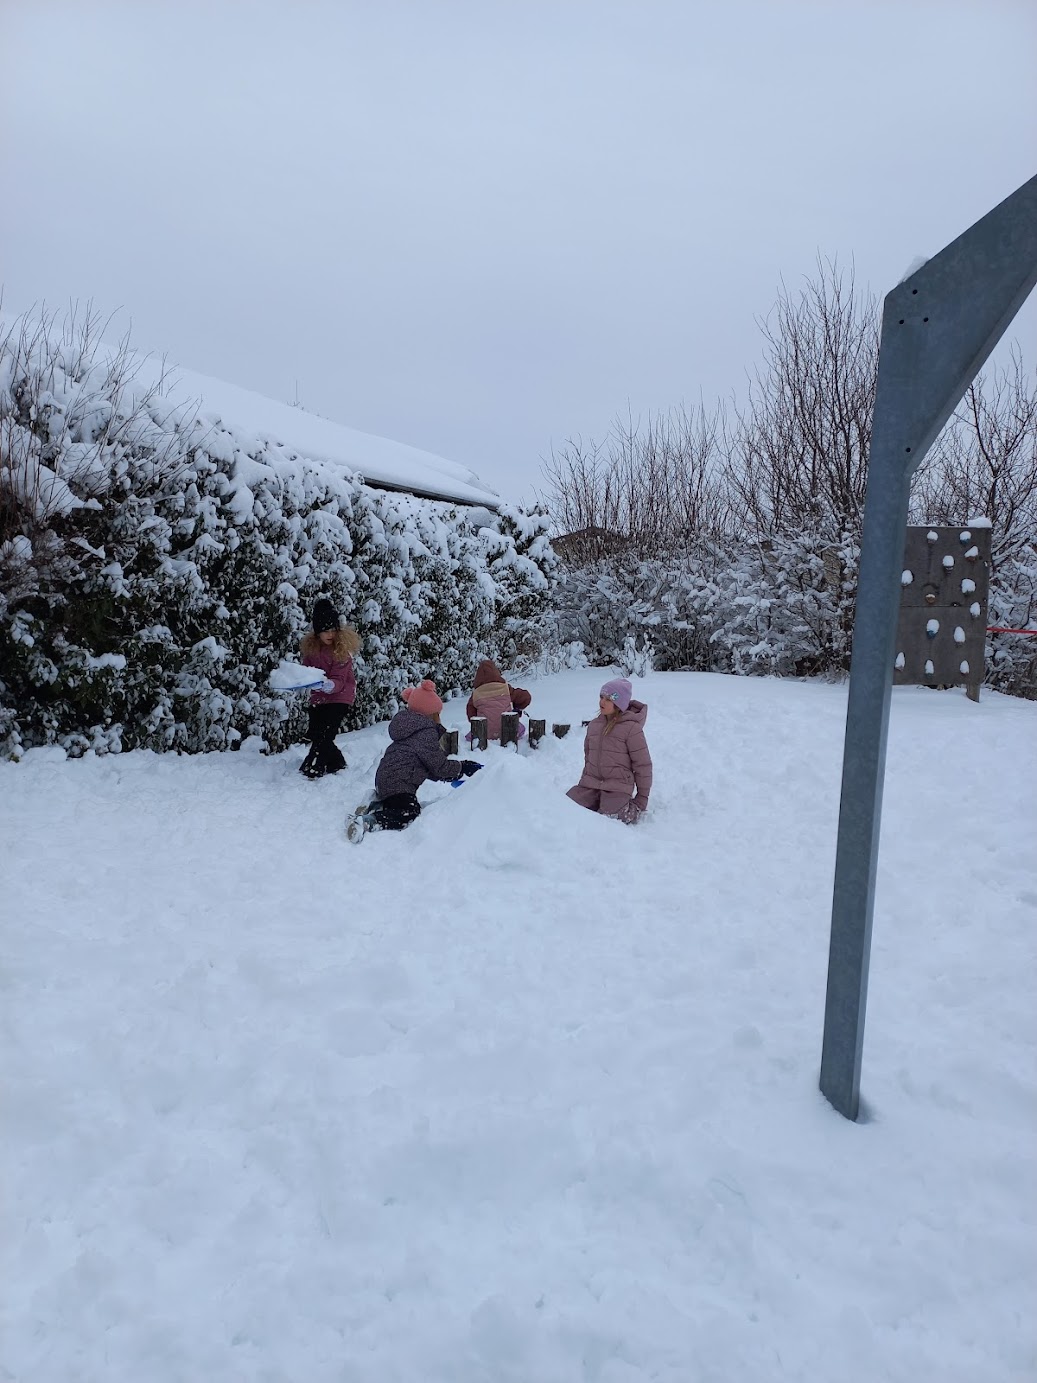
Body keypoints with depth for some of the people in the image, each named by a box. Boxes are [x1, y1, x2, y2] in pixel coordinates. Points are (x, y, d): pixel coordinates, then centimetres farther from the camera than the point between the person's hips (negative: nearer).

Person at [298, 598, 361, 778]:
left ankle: (313, 769, -10)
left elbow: (339, 679, -23)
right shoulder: (309, 646, -4)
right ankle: (336, 762, 28)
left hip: (339, 695, -6)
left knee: (325, 734, -15)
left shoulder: (342, 648, -19)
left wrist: (330, 685, -45)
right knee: (315, 733, 10)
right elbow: (307, 670, 6)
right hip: (318, 696, 6)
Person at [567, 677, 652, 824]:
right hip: (591, 784, 6)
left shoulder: (631, 727, -11)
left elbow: (642, 763, -7)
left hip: (617, 788, -6)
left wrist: (642, 798, -3)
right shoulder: (594, 724, 10)